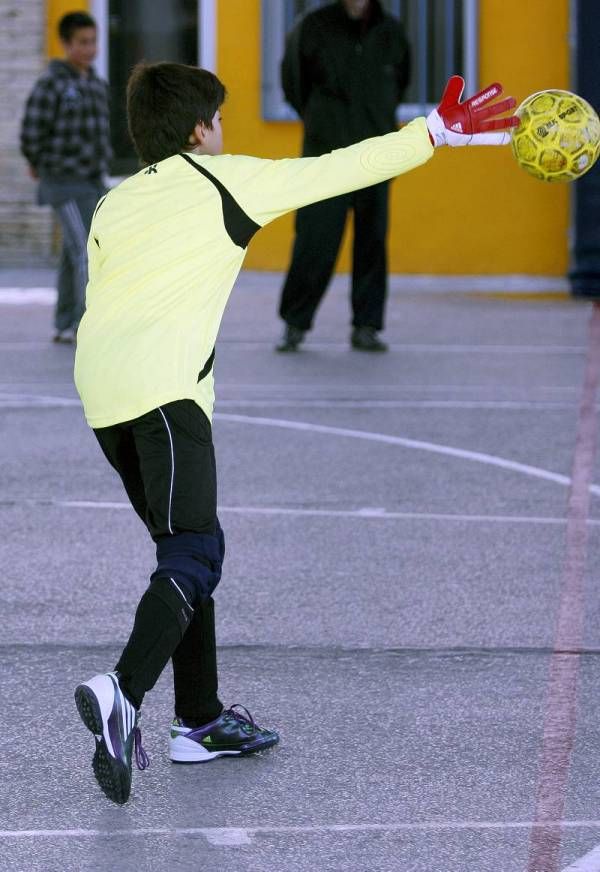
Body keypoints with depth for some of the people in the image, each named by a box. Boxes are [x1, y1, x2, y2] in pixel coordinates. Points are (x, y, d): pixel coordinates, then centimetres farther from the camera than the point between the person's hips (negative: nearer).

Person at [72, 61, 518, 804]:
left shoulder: (112, 207, 23)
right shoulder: (224, 182, 8)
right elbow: (338, 171, 8)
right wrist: (437, 132, 14)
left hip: (98, 388, 7)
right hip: (164, 386, -7)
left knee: (185, 547, 18)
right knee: (191, 556, -13)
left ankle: (199, 719, 20)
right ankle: (123, 692, -36)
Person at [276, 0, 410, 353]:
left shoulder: (392, 32, 2)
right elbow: (293, 81, 11)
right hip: (326, 152, -2)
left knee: (372, 241, 2)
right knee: (315, 241, -6)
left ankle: (366, 327, 9)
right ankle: (295, 324, 5)